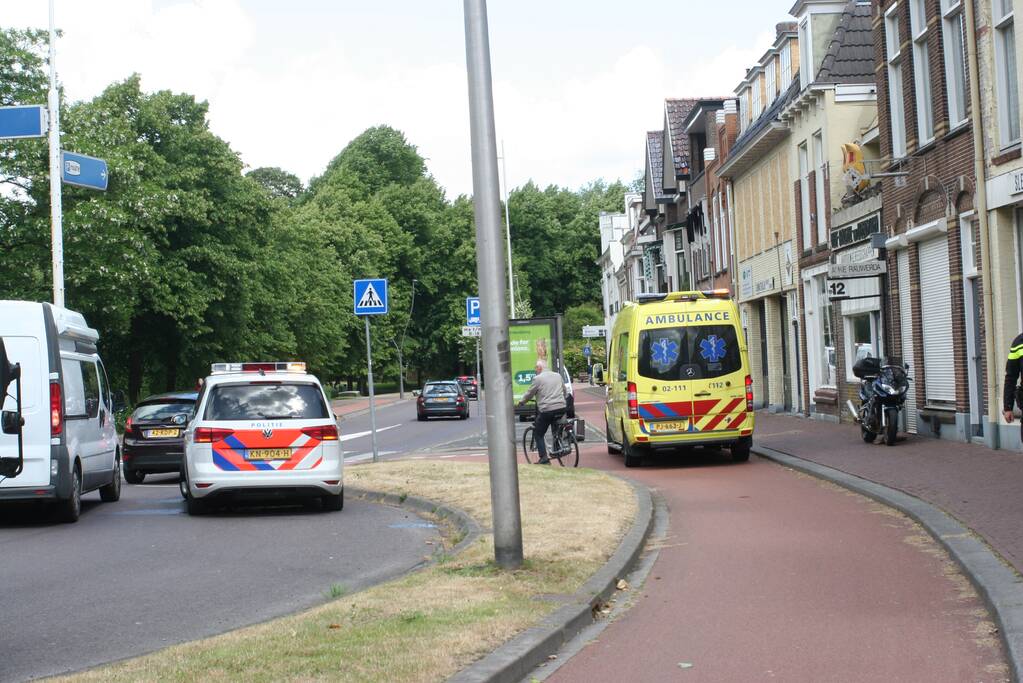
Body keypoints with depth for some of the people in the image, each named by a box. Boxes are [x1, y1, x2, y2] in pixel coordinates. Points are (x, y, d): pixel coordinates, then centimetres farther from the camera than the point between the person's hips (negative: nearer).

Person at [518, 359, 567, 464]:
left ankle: (544, 459, -2)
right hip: (561, 408, 6)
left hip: (547, 410, -5)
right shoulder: (558, 376, 14)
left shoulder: (538, 378, -4)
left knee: (538, 434, 6)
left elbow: (529, 393, 3)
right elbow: (565, 393, 23)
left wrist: (521, 402, 21)